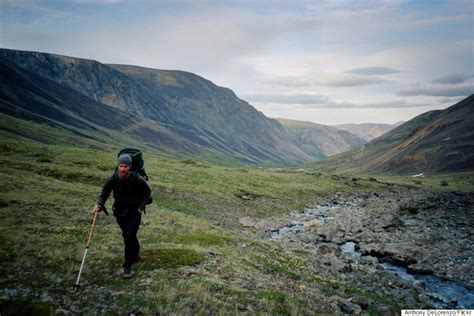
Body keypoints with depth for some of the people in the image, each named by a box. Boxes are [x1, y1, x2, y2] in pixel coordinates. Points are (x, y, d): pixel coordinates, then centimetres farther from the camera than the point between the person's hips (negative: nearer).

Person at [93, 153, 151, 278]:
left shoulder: (138, 179, -21)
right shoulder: (112, 179, -16)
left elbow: (147, 192, -4)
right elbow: (104, 194, -10)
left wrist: (141, 207, -11)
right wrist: (98, 205, -30)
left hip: (134, 210, -3)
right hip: (120, 210, 4)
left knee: (129, 237, -14)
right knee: (127, 235, 20)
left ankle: (128, 266, -4)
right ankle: (135, 255, 46)